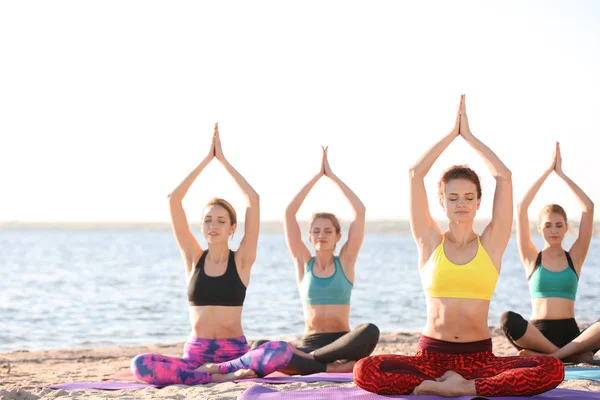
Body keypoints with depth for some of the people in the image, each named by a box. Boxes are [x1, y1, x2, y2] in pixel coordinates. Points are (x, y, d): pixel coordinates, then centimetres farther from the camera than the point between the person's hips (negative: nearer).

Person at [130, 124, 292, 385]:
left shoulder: (241, 260, 4)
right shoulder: (194, 258, 8)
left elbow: (253, 200, -5)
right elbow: (173, 200, 1)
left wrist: (223, 160, -1)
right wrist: (206, 159, 1)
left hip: (235, 351, -1)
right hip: (195, 352, 1)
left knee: (281, 351, -33)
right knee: (141, 365, -29)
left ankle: (214, 370, -21)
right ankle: (225, 375, -26)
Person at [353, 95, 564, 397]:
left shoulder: (490, 244, 9)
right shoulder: (430, 242, 9)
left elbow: (504, 177, 3)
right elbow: (415, 174, 3)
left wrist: (469, 136, 10)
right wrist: (452, 133, 8)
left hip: (479, 356, 1)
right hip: (431, 354, -1)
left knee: (552, 370, -28)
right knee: (365, 371, -30)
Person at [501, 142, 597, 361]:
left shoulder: (574, 257, 13)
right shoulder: (532, 258, 11)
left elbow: (588, 208, 5)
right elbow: (521, 209, 1)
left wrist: (561, 173, 7)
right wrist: (547, 171, 4)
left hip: (570, 334, 1)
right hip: (538, 333, -1)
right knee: (509, 320, -35)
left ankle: (546, 355, -30)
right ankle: (575, 355, -30)